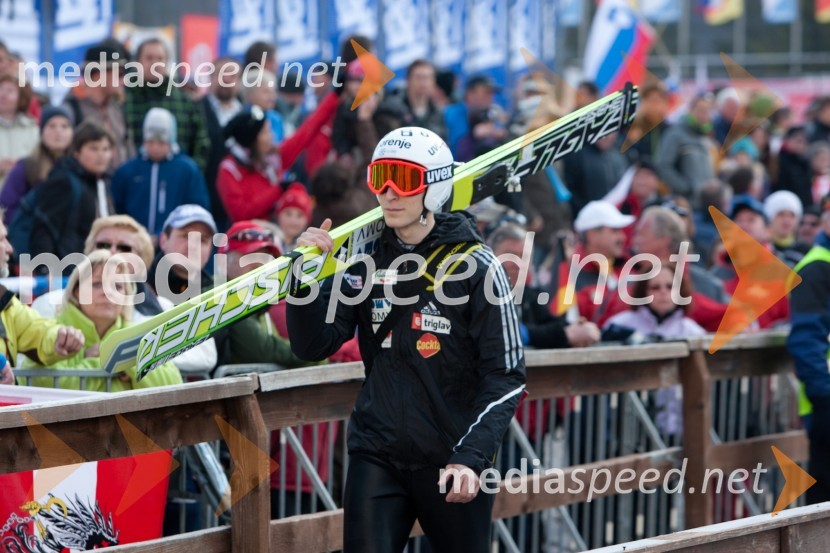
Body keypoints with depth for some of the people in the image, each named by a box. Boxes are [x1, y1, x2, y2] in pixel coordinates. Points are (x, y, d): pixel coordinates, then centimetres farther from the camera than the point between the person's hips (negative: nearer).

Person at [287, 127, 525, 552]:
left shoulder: (475, 266, -7)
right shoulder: (366, 261, 5)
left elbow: (506, 377, -7)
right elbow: (313, 347, 3)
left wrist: (472, 457, -18)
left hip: (452, 462, -2)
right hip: (376, 456, 3)